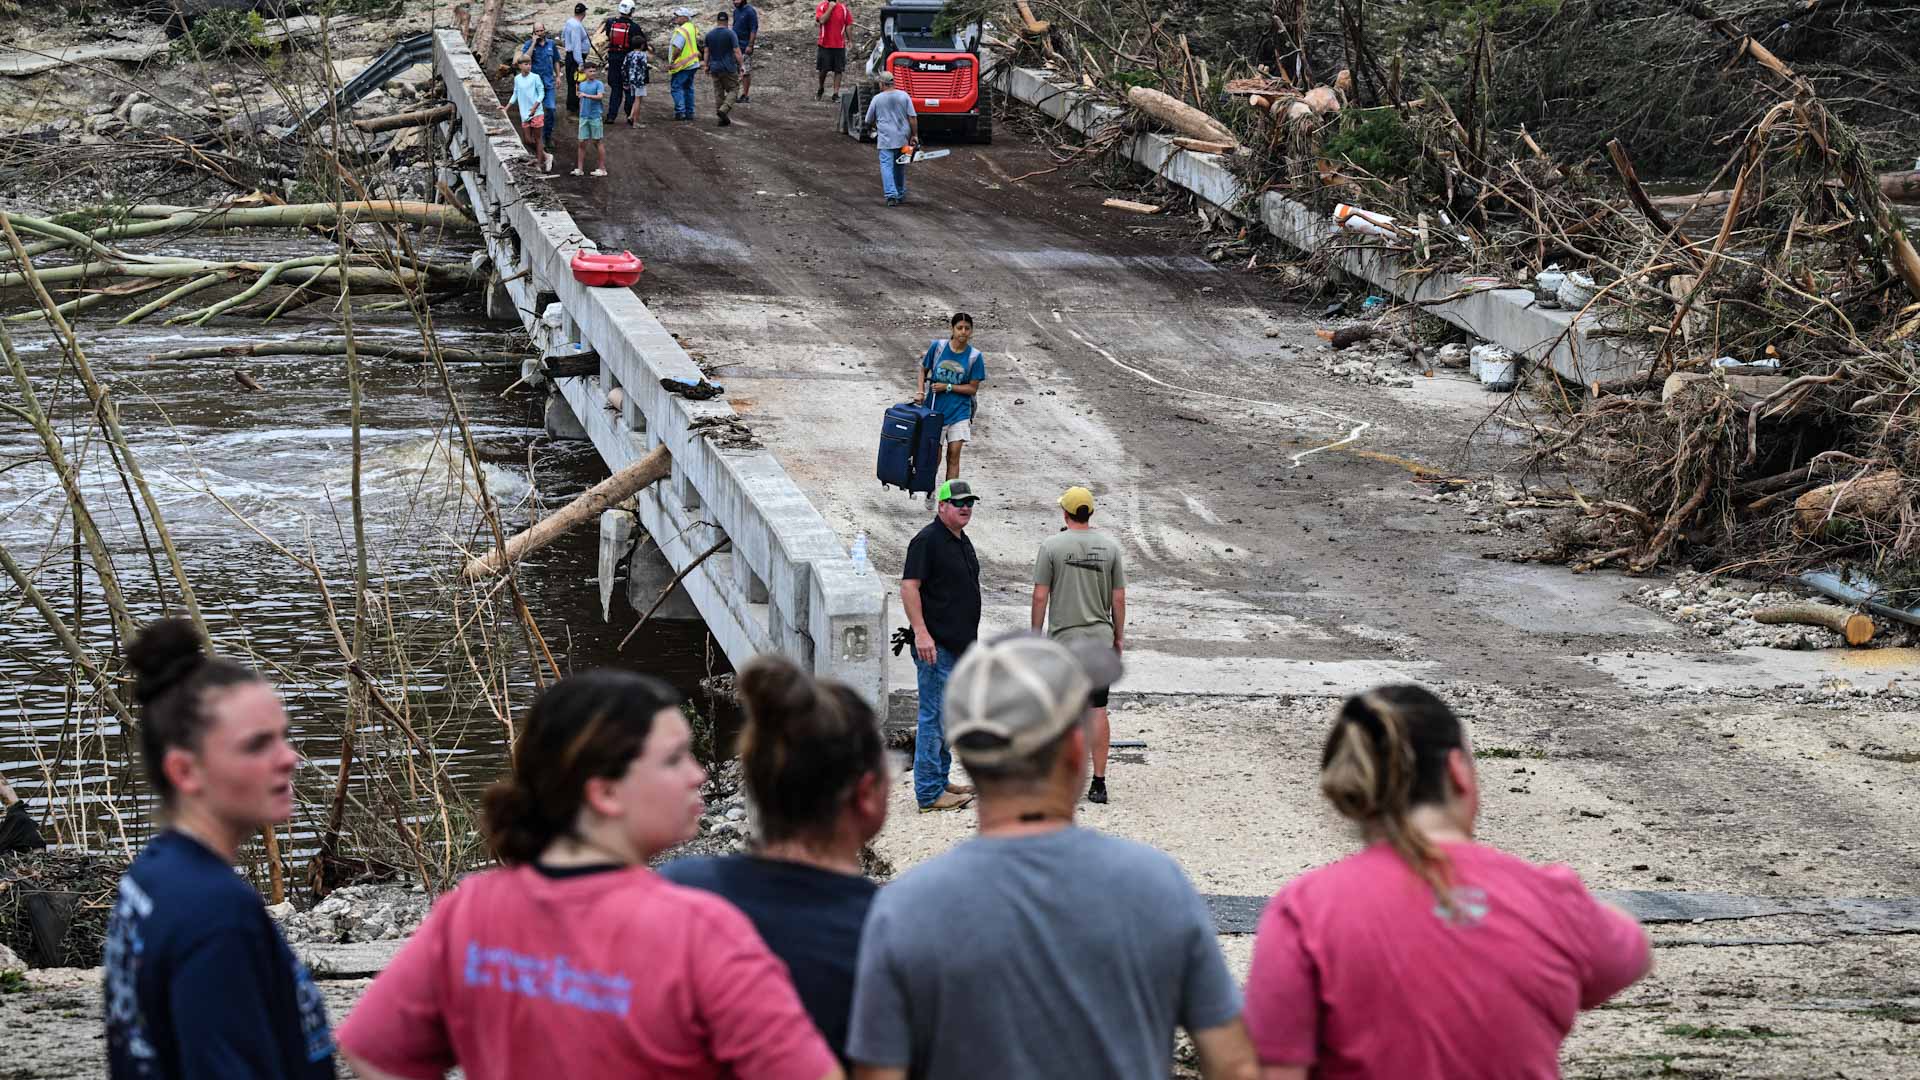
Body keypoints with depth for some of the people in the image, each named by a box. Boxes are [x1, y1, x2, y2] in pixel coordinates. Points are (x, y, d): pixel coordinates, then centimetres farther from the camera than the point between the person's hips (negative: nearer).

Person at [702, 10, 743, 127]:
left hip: (714, 68, 5)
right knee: (733, 89, 6)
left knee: (718, 93, 9)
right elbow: (737, 52, -12)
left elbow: (706, 52, 6)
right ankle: (724, 109, -16)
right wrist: (741, 66, -6)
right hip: (729, 68, -5)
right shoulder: (730, 34, -10)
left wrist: (706, 66, 14)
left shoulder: (709, 34, 4)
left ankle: (722, 119, 10)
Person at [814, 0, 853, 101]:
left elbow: (848, 25, 5)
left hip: (839, 46, 1)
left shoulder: (843, 8, 1)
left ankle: (836, 94, 5)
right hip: (825, 45, -1)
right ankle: (820, 88, 29)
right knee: (823, 69, 4)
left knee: (838, 70, 0)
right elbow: (822, 20, -21)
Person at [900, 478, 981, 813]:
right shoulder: (927, 540, -13)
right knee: (935, 717, -8)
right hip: (936, 646, -10)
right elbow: (909, 587, -19)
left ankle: (940, 781, 25)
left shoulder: (963, 542, 16)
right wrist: (921, 633, -25)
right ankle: (929, 793, -6)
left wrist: (971, 639, 27)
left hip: (959, 645, 10)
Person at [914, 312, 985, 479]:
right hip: (935, 409, 0)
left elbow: (972, 388, -5)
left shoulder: (974, 356, -7)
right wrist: (921, 392, -8)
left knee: (953, 456, -2)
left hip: (959, 412, 0)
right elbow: (924, 370, 7)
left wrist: (947, 387, -15)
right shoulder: (938, 347, -5)